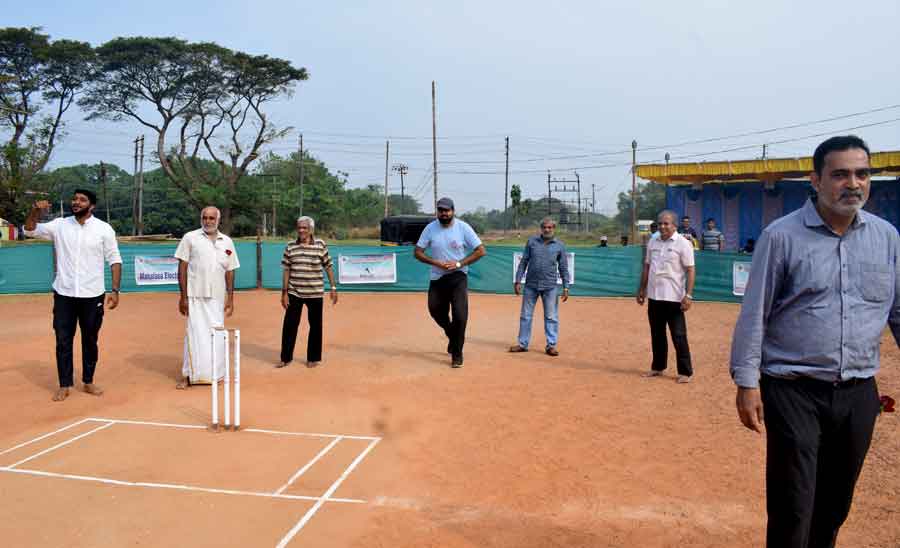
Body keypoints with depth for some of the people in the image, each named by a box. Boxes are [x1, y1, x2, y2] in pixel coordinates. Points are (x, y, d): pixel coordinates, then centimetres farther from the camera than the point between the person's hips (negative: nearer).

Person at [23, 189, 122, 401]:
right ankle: (64, 385, 16)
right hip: (64, 294, 1)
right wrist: (35, 211, -18)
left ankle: (88, 382, 24)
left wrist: (115, 290, -9)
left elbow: (115, 260, -2)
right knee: (63, 341, 5)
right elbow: (30, 231, 1)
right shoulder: (59, 225, 2)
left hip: (92, 295, -1)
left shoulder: (104, 229, -4)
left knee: (90, 341, 10)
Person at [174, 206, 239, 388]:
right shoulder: (190, 238, 1)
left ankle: (214, 374, 17)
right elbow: (182, 268, -2)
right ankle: (188, 375, 7)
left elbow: (230, 272, 11)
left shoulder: (227, 242, 9)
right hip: (195, 297, -3)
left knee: (217, 336, 5)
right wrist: (183, 297, -7)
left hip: (217, 298, 3)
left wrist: (230, 299, 7)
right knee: (195, 335, -3)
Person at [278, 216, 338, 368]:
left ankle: (313, 358, 20)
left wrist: (333, 288, -1)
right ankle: (286, 358, 16)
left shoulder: (320, 245, -2)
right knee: (289, 325, 3)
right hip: (294, 293, 1)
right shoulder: (290, 247, 2)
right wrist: (284, 292, 0)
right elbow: (286, 270, 4)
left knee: (315, 326, 6)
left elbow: (328, 267, 2)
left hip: (315, 293, -1)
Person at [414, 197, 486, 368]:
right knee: (435, 311, 10)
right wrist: (435, 262, -16)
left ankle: (457, 354, 3)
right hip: (437, 278, 3)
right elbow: (417, 252, 1)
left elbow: (481, 250, -7)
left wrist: (459, 263, -17)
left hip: (458, 277, -3)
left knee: (460, 315, -12)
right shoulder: (430, 228, -2)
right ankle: (453, 336, 40)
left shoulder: (463, 227, -8)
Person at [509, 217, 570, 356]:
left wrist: (566, 287, 1)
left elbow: (563, 268, 6)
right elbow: (523, 262, 6)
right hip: (531, 285, 1)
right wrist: (518, 281, 1)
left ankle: (551, 345, 12)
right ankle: (523, 344, 18)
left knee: (551, 317, 2)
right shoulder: (531, 241, 4)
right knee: (525, 316, 8)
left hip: (550, 287, -1)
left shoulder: (560, 245, 4)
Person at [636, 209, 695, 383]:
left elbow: (690, 271, -11)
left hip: (674, 298, -6)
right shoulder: (652, 242, 10)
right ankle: (658, 367, 26)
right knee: (657, 334, 14)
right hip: (654, 297, 6)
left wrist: (688, 295, -17)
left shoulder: (683, 244, -8)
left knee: (679, 336, -2)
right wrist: (642, 289, 14)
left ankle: (685, 372, 7)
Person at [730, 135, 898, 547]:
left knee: (835, 506, 18)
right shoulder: (781, 236, -7)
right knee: (792, 512, 0)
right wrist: (746, 382, -10)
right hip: (794, 392, -4)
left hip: (859, 394, 5)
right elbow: (754, 313, -7)